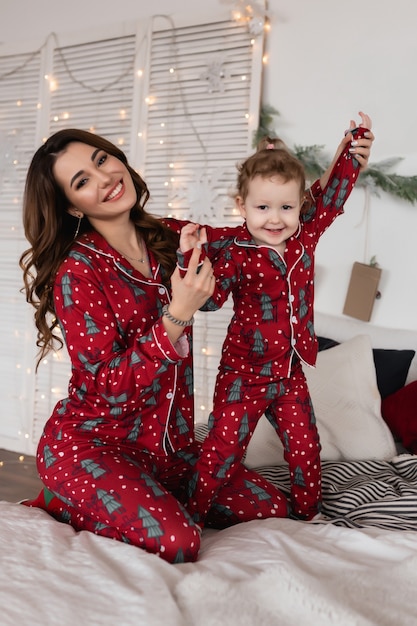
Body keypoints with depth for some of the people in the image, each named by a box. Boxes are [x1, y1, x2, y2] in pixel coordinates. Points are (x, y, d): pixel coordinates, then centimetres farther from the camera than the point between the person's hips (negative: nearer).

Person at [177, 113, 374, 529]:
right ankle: (190, 516, 18)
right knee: (223, 448, -1)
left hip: (290, 373, 5)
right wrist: (192, 256, -38)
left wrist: (355, 144, 14)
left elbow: (332, 194, 11)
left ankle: (308, 512, 37)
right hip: (243, 373, -5)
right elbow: (209, 298, -24)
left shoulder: (304, 235, 0)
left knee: (305, 446, 15)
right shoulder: (232, 249, -16)